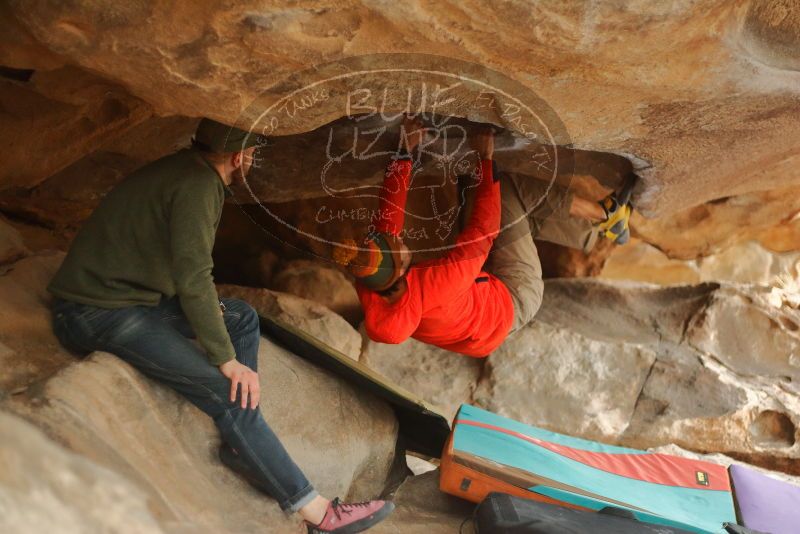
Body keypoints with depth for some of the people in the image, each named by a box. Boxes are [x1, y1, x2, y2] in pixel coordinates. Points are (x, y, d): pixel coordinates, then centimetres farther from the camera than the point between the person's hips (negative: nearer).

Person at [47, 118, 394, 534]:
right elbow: (194, 278, -23)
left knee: (242, 317, 11)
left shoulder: (186, 170, 11)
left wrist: (209, 310, 8)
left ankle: (239, 446, 4)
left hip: (132, 295, 10)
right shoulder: (197, 185, -18)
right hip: (98, 314, -10)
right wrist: (227, 359, -19)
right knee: (229, 391, -17)